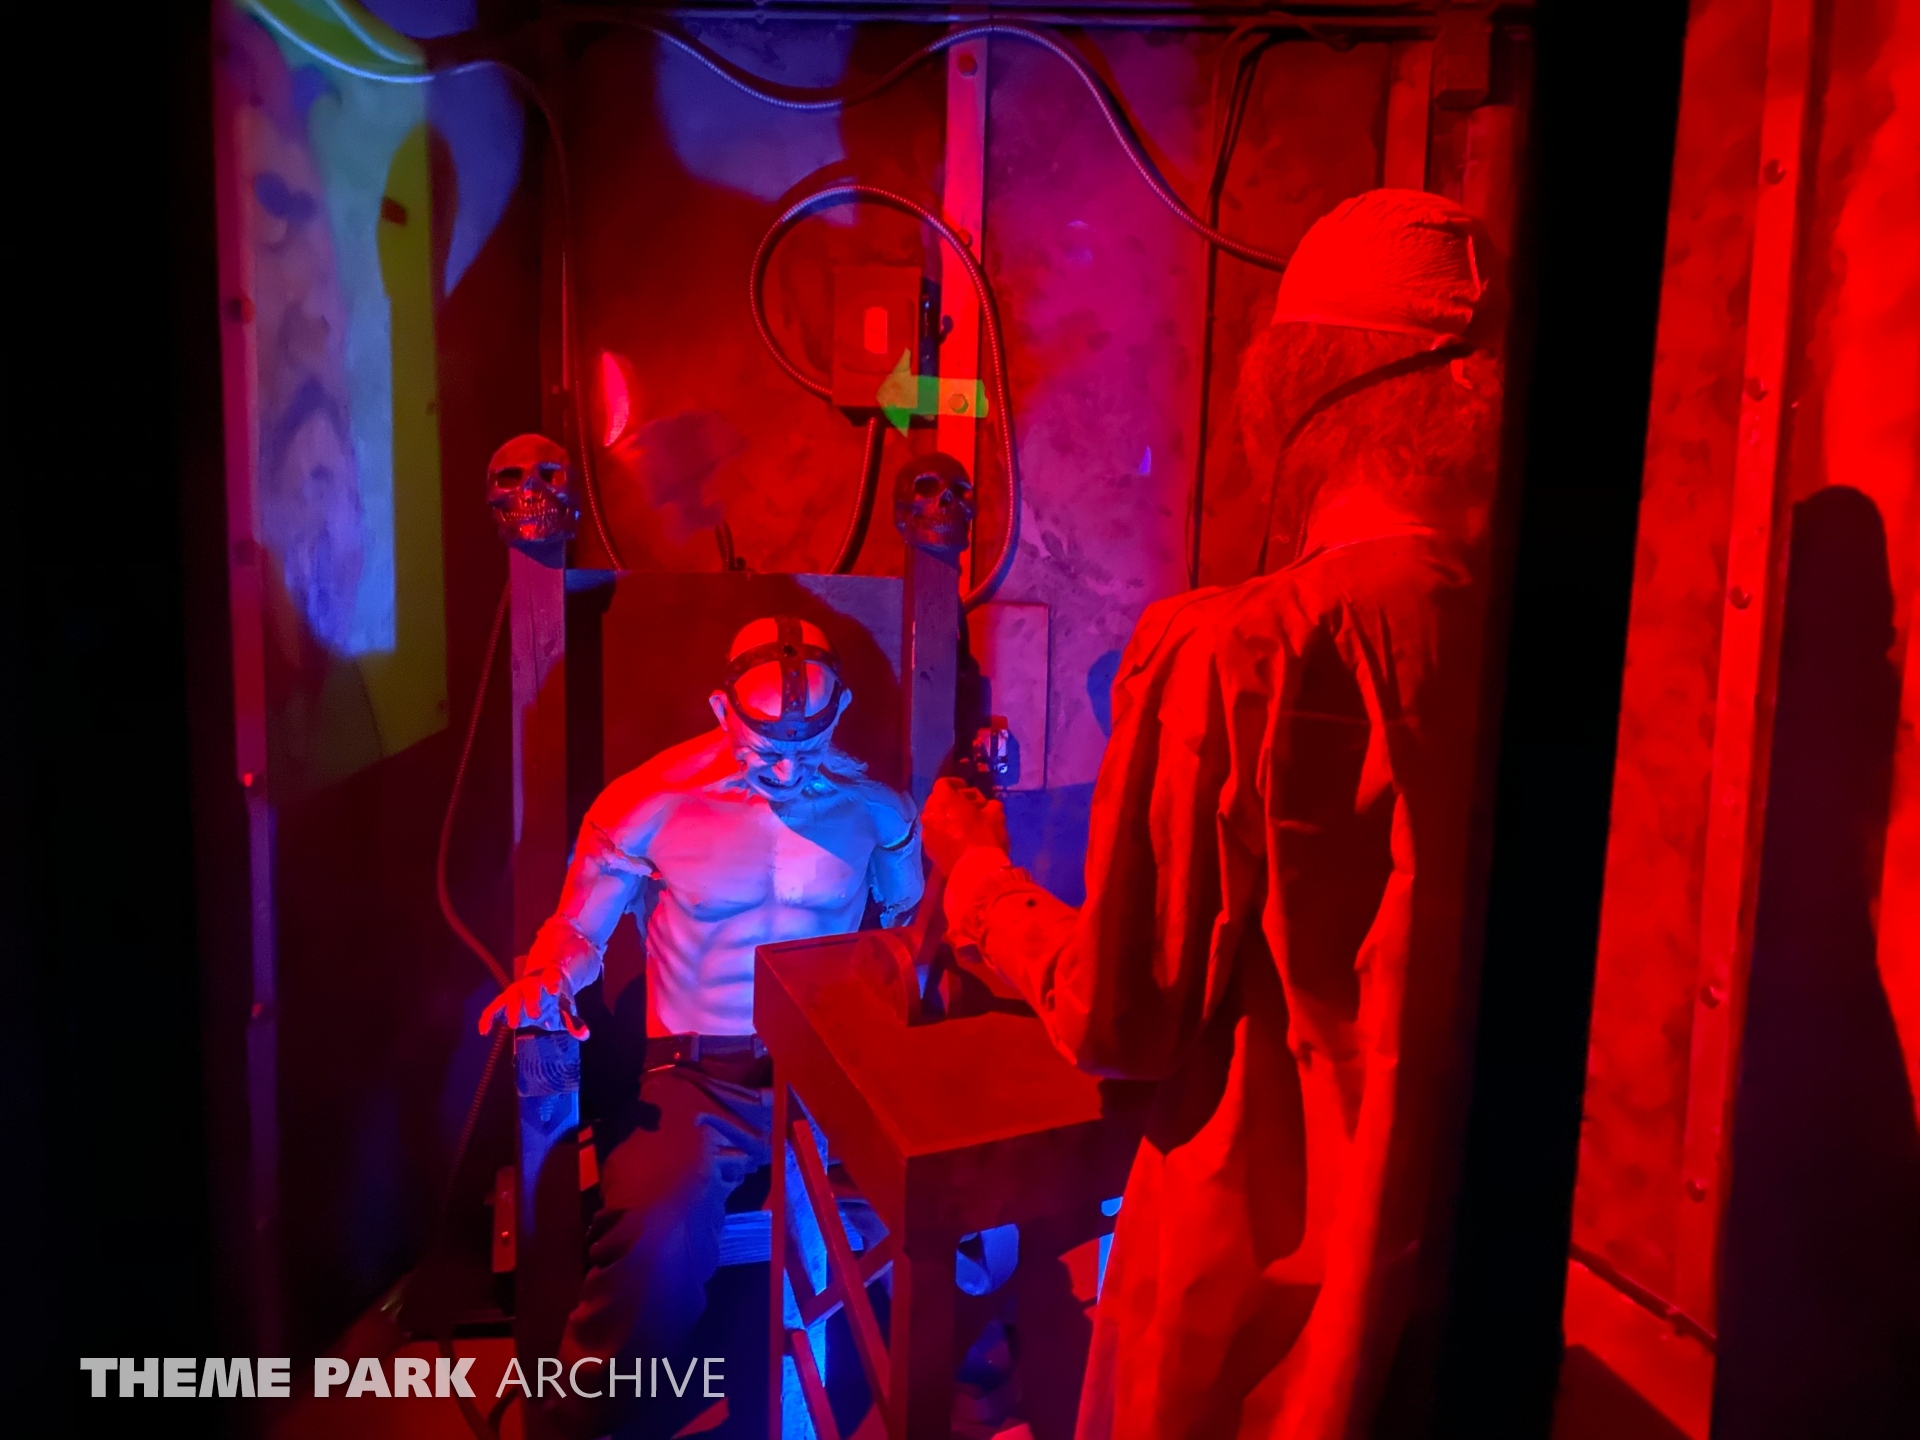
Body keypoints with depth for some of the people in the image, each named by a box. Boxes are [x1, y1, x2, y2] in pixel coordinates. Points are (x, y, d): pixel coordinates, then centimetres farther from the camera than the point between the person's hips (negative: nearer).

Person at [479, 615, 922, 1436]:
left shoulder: (873, 807, 6)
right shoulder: (651, 805, 0)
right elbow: (579, 929, 10)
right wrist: (545, 981, -11)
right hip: (702, 1079, -2)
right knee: (659, 1237, -32)